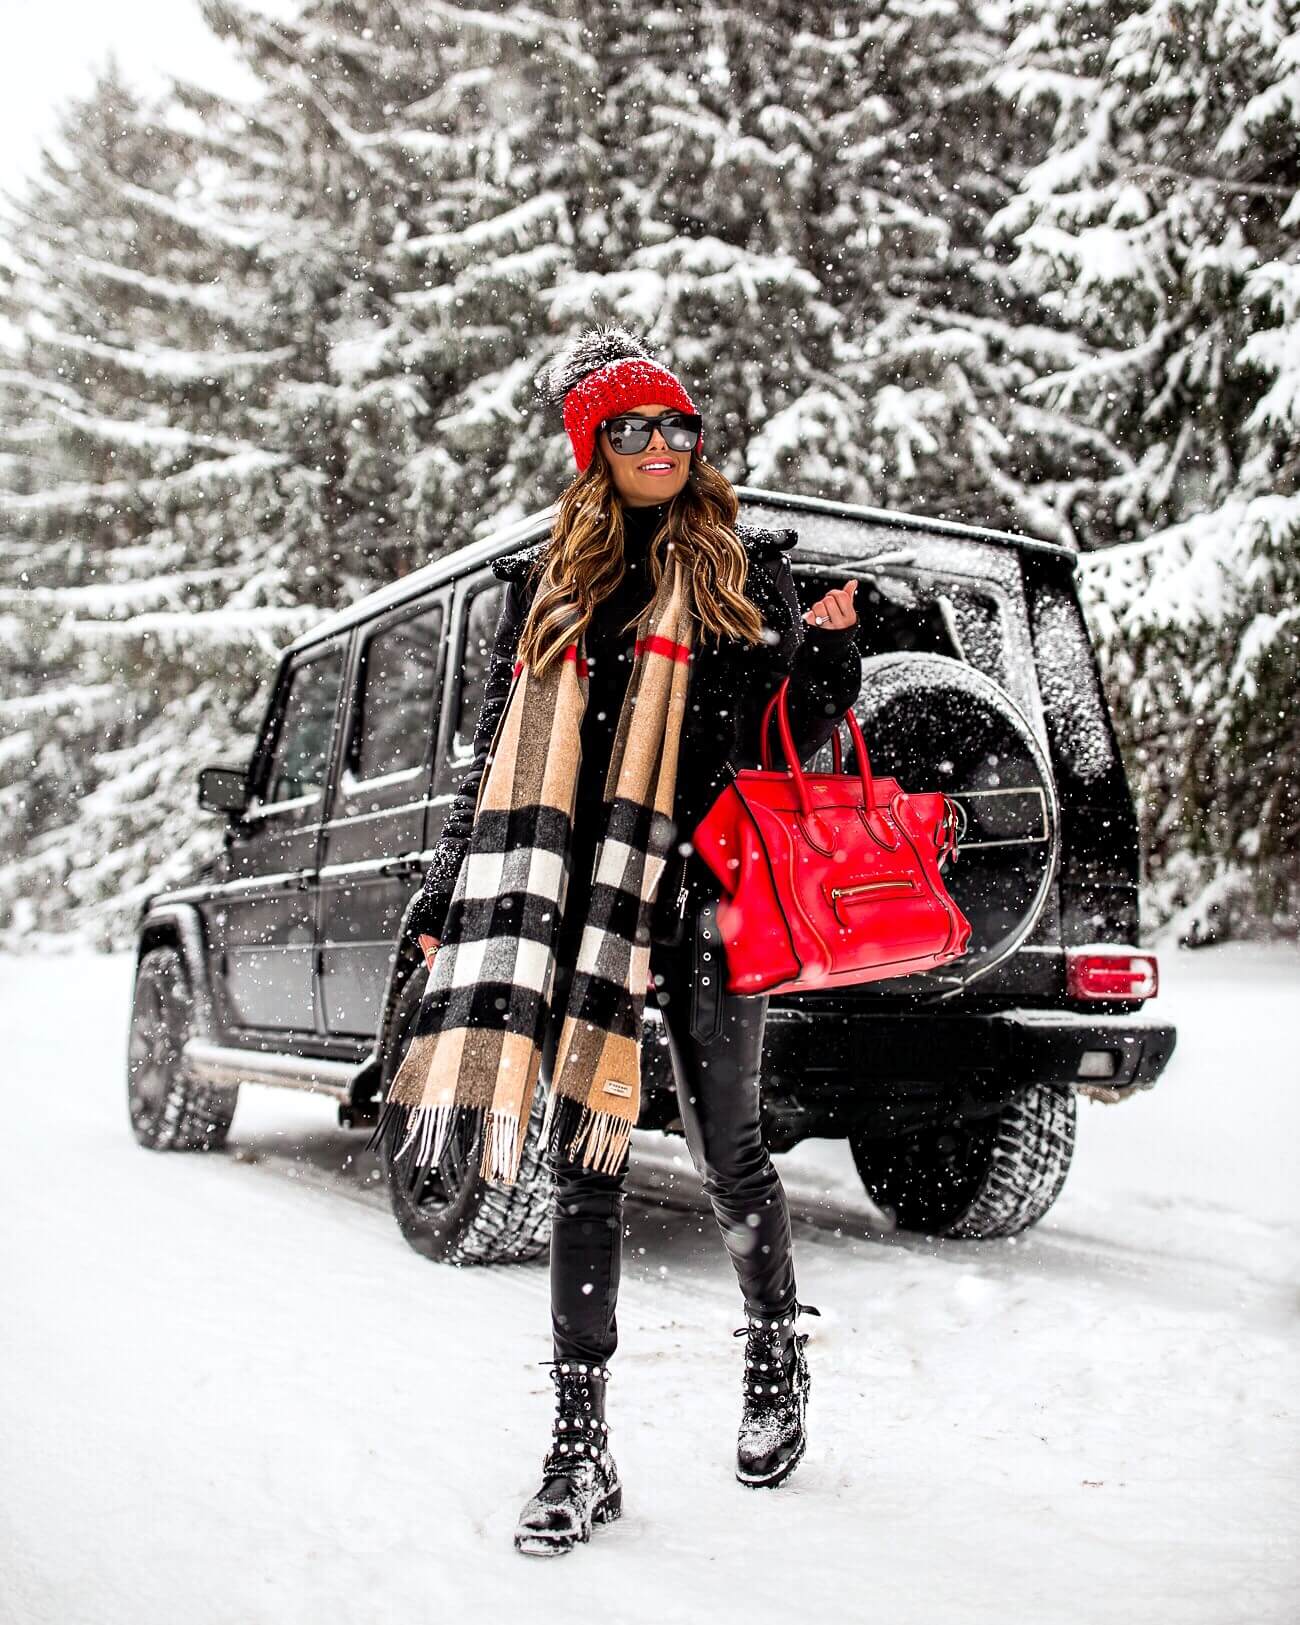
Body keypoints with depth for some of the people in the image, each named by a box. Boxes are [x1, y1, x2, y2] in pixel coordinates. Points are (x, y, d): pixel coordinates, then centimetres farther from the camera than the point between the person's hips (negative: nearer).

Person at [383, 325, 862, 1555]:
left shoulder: (746, 572, 11)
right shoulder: (547, 584, 13)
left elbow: (790, 742, 10)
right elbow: (493, 755, 14)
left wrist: (826, 653, -9)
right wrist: (444, 897, 9)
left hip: (704, 895, -1)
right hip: (576, 899, 1)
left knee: (726, 1150, 4)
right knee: (583, 1165, 1)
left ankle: (778, 1355, 32)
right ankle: (580, 1445, 8)